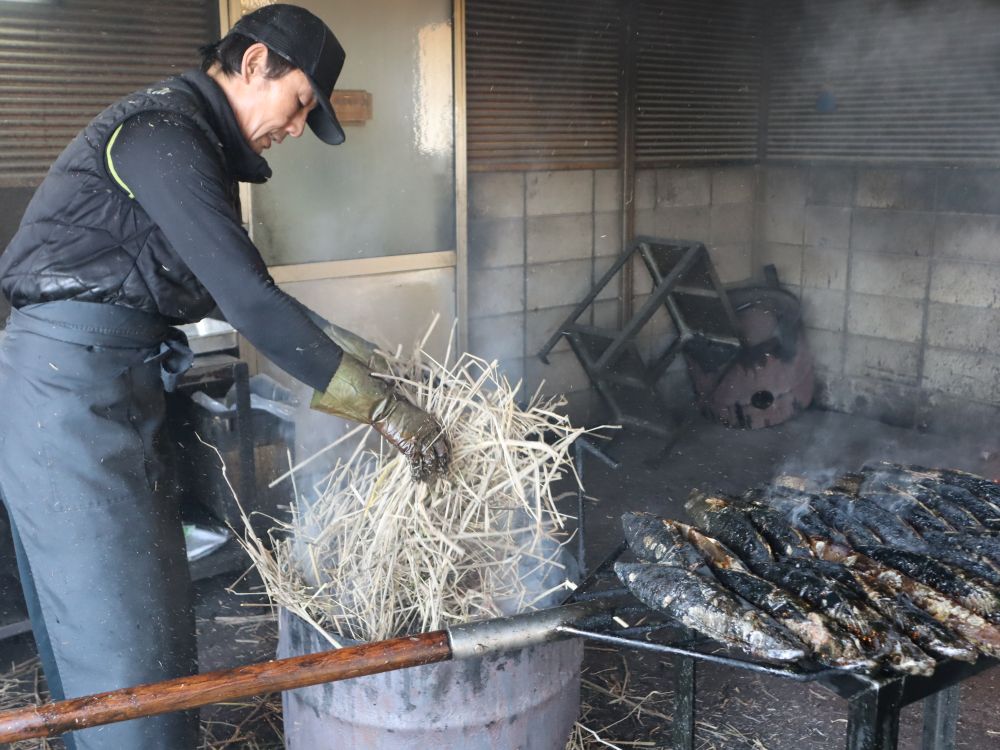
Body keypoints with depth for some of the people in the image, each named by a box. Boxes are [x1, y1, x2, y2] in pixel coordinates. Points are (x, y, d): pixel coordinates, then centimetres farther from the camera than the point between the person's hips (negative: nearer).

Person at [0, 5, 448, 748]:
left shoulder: (197, 141, 17)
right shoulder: (161, 130, -15)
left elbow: (235, 287, 20)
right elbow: (246, 296, -24)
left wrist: (351, 347, 16)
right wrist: (382, 405, -22)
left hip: (105, 386, 10)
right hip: (67, 385, -10)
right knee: (122, 637, -6)